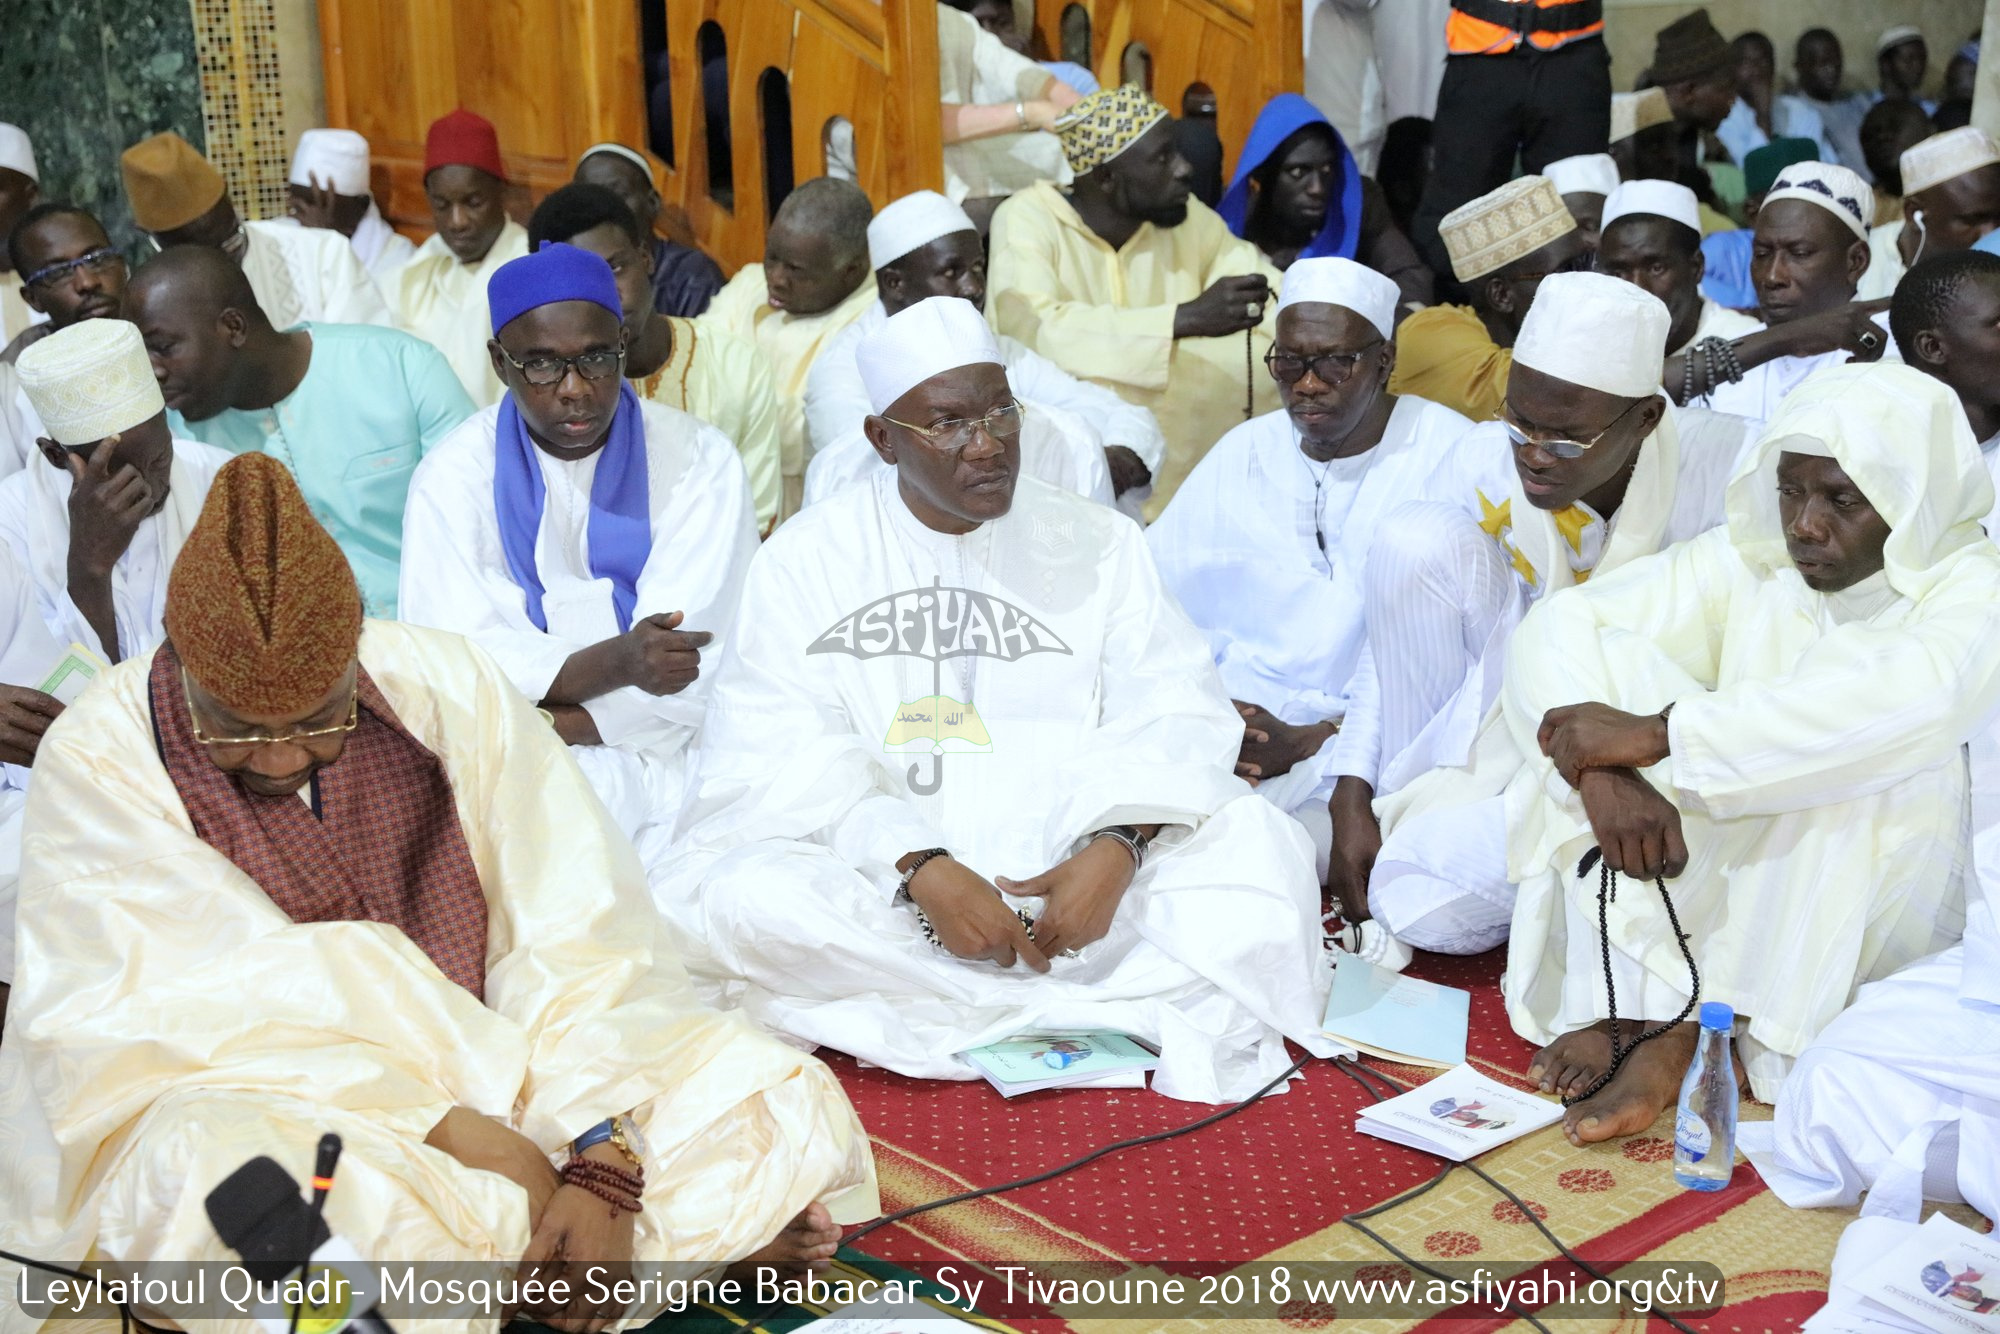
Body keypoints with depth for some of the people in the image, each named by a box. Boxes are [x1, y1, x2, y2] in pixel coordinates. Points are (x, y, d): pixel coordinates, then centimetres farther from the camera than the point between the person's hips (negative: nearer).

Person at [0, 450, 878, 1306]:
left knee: (777, 1093, -12)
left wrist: (600, 1168, -24)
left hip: (475, 1063, 2)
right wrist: (455, 1132, -28)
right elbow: (214, 1007, -20)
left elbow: (574, 938, -12)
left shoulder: (443, 688, -9)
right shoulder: (101, 755, -14)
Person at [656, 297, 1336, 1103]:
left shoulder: (1096, 544, 11)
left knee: (1253, 843, -21)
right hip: (879, 897, 0)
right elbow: (780, 760, -6)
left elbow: (1175, 719, 0)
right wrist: (922, 870, -22)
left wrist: (1116, 845, -20)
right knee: (729, 897, -31)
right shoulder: (808, 559, 6)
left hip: (1068, 881, 1)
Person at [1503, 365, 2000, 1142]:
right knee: (1617, 665, -17)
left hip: (1875, 921, -3)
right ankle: (1627, 1005, -26)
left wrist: (1657, 734, -38)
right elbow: (1560, 626, -11)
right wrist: (1603, 770, -32)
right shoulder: (1748, 563, 0)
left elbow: (1909, 701, -35)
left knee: (1878, 762, -32)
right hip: (1710, 893, 3)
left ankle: (1691, 1034, -25)